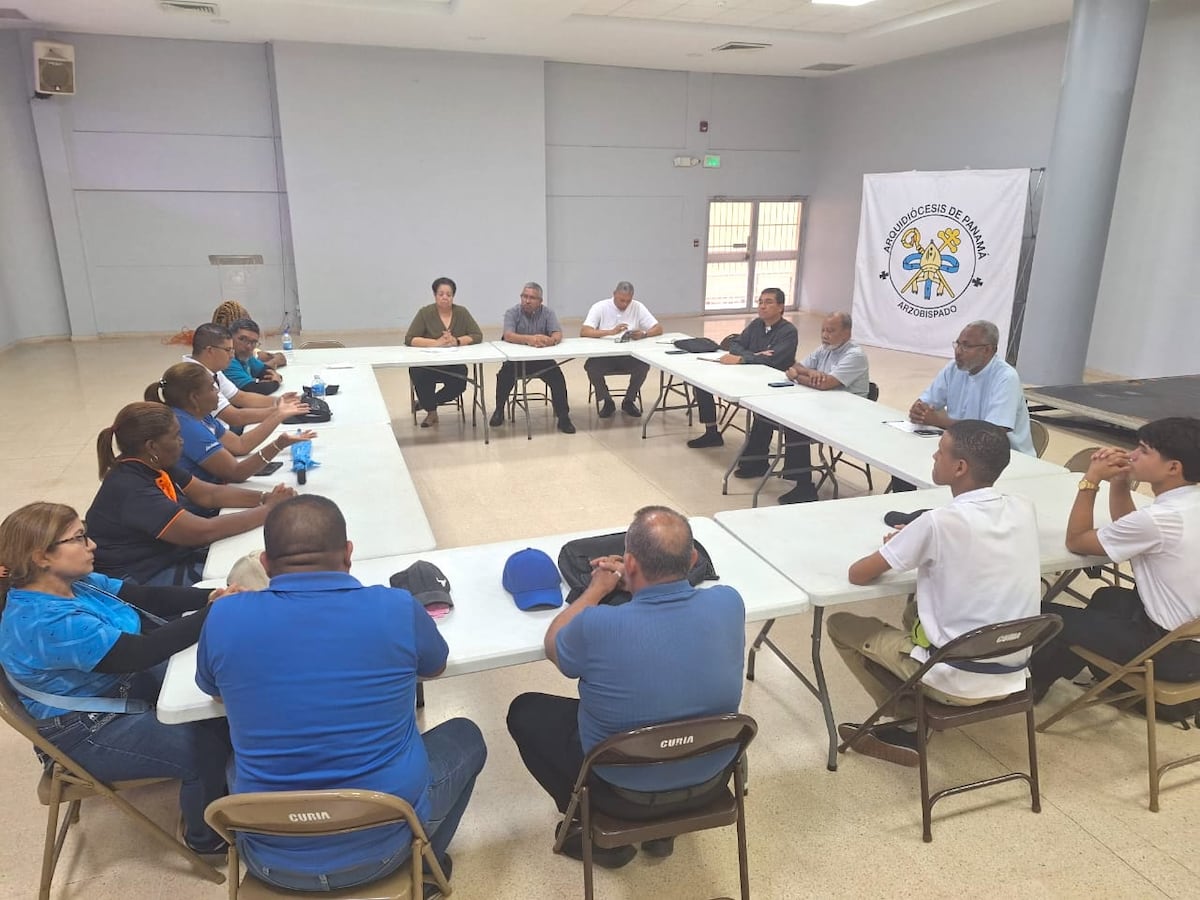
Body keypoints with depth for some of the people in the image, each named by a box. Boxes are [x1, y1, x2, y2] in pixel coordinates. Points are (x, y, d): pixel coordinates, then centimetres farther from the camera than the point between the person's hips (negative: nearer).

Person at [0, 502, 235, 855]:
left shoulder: (76, 583, -3)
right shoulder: (46, 623, -32)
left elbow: (148, 598, -2)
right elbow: (140, 652, -34)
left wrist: (210, 596, -19)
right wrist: (213, 613, -29)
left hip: (121, 684, 10)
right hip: (88, 733, -9)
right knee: (205, 747, -15)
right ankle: (208, 835, 12)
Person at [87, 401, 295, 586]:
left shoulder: (151, 467, 1)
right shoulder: (130, 490, -26)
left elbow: (210, 494, 5)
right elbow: (204, 531, -29)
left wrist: (265, 497, -11)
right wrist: (268, 510, -21)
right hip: (143, 582, -8)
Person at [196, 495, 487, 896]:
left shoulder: (225, 618, -13)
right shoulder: (397, 609, -16)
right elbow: (435, 666, 7)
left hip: (271, 858, 2)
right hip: (384, 846, -1)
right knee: (464, 736, 26)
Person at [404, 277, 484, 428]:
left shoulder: (461, 312, 1)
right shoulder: (425, 313, -5)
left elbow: (478, 336, -4)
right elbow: (409, 339, -12)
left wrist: (456, 341, -22)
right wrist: (436, 342, -26)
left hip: (454, 365, 1)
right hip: (427, 364, -1)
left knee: (459, 385, -28)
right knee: (419, 376, -33)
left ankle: (426, 403, 4)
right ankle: (431, 412, -3)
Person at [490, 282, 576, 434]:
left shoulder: (548, 313, 0)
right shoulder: (512, 313, -4)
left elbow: (558, 334, -13)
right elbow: (508, 335, -21)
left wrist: (551, 340, -40)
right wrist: (528, 339, -41)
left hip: (542, 359, 1)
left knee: (557, 377, -22)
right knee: (504, 375, -25)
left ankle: (563, 417, -11)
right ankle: (499, 411, 0)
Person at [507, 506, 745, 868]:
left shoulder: (598, 626, -31)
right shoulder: (729, 602, -19)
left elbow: (553, 645, -6)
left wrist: (597, 589, 4)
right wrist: (634, 581, 7)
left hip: (628, 791, -4)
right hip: (712, 779, 5)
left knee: (524, 712, 16)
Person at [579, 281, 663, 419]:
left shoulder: (637, 307, -1)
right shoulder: (600, 307, -8)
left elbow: (658, 329, -2)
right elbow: (583, 332, -20)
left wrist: (644, 334, -26)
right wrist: (611, 332, -33)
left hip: (629, 356, 2)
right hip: (604, 355, -2)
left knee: (644, 365, -26)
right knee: (591, 367, -30)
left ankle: (629, 401, 0)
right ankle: (607, 402, -4)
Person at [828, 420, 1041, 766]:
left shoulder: (940, 522, -23)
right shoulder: (1023, 509, -4)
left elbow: (858, 574, -14)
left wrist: (898, 548, 5)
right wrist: (916, 540, 9)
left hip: (958, 680, -6)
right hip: (1013, 675, 7)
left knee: (841, 624, 9)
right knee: (917, 611, 31)